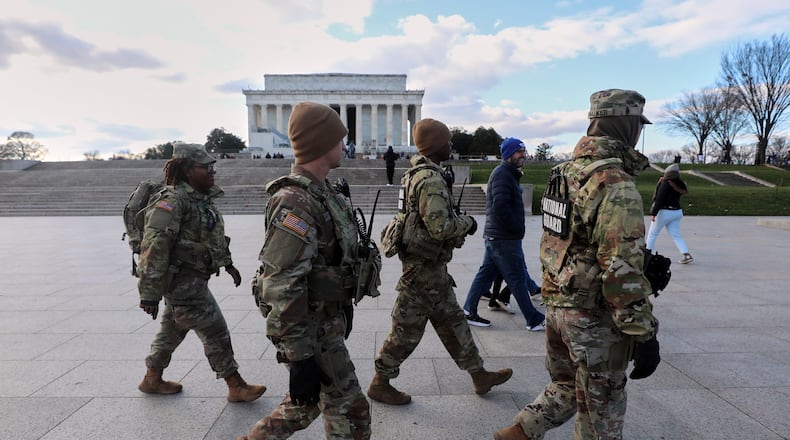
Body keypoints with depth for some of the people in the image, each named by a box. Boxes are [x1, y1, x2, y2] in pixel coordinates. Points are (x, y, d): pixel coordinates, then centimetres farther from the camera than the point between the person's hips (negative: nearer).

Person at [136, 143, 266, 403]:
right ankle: (236, 387, 9)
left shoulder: (203, 199, 8)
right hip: (182, 281, -9)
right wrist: (149, 293, -24)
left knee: (174, 328, 22)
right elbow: (154, 247, -23)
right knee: (215, 331, -3)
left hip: (193, 279, 9)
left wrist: (228, 264, 24)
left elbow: (216, 237, 21)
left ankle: (152, 379, 41)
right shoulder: (172, 201, -20)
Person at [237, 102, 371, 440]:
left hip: (326, 320, 9)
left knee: (304, 405, 22)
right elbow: (282, 288, -26)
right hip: (313, 331, -9)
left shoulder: (320, 191, 7)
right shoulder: (295, 202, -24)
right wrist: (299, 358, -24)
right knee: (349, 411, 6)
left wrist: (343, 309, 23)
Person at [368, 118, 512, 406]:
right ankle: (380, 384, 20)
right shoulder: (431, 179, -21)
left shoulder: (417, 173, 11)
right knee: (407, 329, 3)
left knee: (451, 321, 18)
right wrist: (467, 223, -11)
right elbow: (440, 227, -28)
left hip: (432, 266, 10)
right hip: (424, 267, -10)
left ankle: (479, 376, 32)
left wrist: (458, 221, 12)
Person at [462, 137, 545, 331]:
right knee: (518, 279, 0)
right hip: (505, 239, -10)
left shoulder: (508, 173, 18)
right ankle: (534, 321, 12)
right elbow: (500, 206, -26)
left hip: (494, 236, 10)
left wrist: (516, 229, 12)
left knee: (486, 273, 14)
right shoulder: (503, 174, -15)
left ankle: (469, 311, 20)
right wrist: (517, 229, -16)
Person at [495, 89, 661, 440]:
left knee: (565, 387, 26)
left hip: (557, 304, 8)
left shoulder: (564, 172, 5)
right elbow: (622, 270, -25)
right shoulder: (616, 185, -22)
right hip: (595, 317, -7)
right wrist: (645, 334, -17)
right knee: (600, 411, 13)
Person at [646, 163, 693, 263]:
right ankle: (687, 255, -5)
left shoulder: (666, 184, -17)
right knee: (676, 235, 8)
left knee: (652, 234, 8)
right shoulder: (679, 184, 7)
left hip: (663, 212, -7)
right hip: (676, 212, 7)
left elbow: (660, 199, -22)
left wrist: (653, 213, -21)